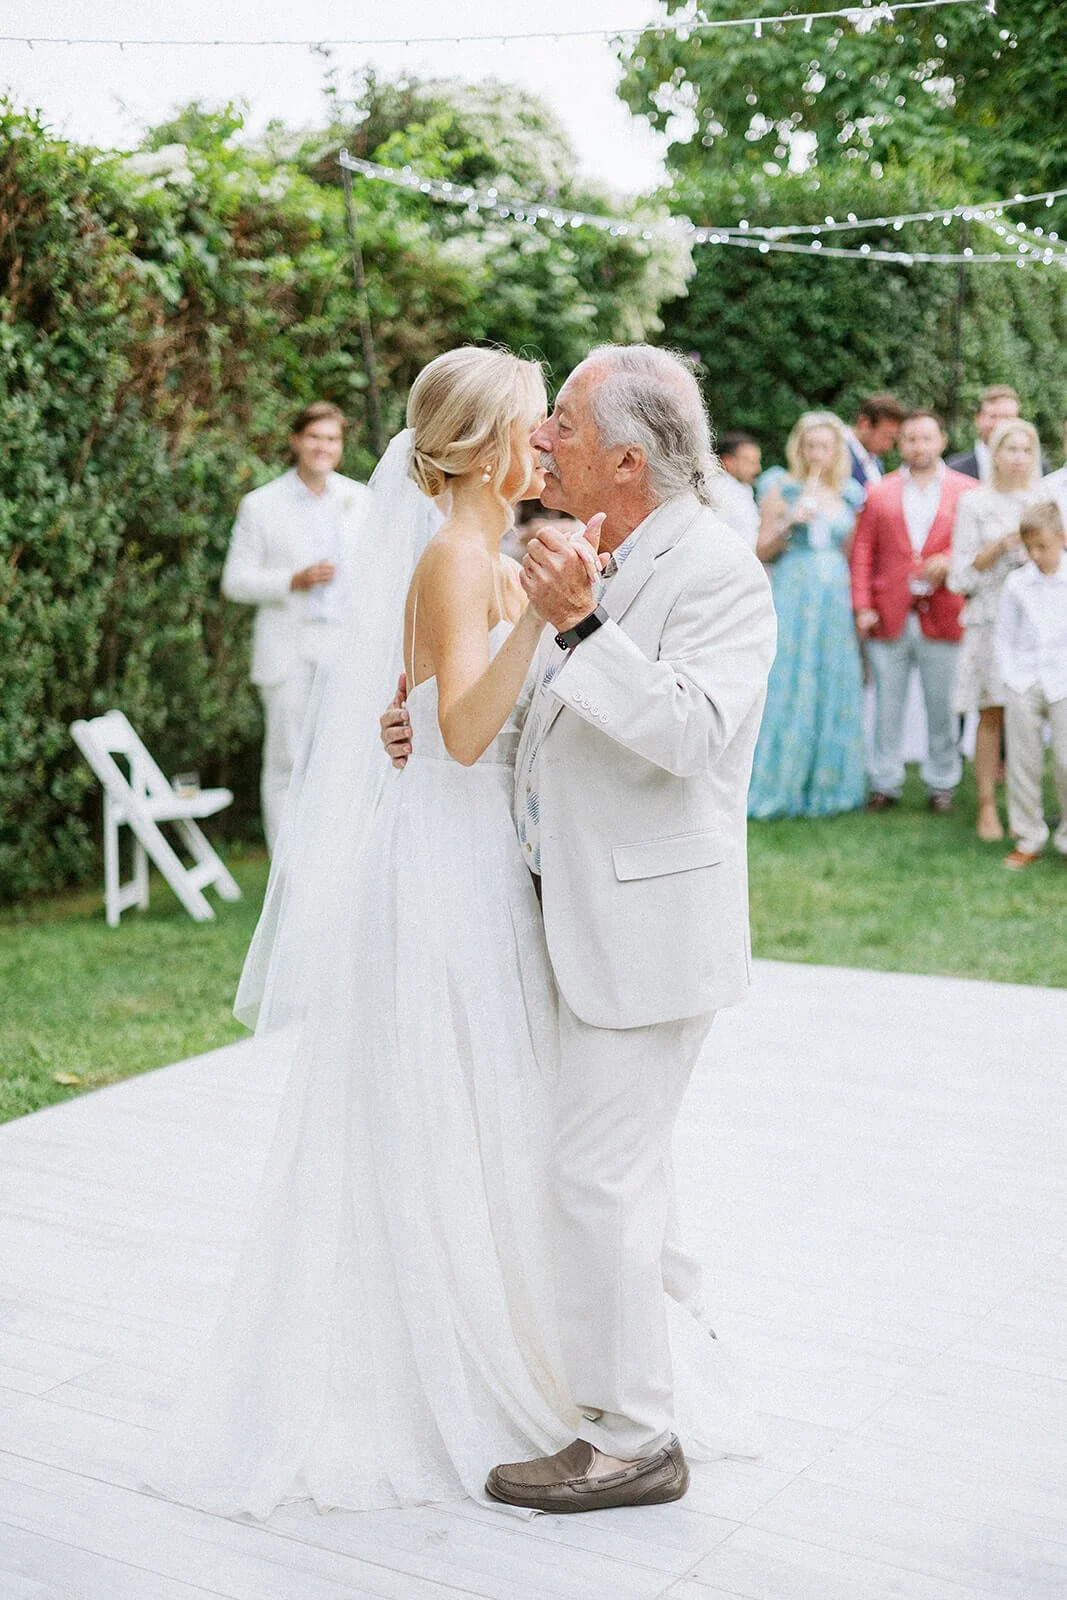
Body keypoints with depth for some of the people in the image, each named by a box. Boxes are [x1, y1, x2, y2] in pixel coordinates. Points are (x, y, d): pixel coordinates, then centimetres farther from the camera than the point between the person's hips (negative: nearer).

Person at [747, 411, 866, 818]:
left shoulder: (848, 495, 12)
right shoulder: (782, 488, 1)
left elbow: (851, 555, 17)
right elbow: (762, 552, 0)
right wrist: (789, 522, -15)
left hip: (835, 601, 4)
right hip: (792, 599, -4)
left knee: (833, 691, 4)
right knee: (785, 689, -5)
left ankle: (824, 785, 12)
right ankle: (775, 785, 2)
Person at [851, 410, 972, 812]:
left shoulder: (966, 491, 8)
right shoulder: (879, 493, 11)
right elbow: (861, 552, 6)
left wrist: (951, 562, -13)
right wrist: (862, 606, -4)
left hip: (942, 616, -1)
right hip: (889, 616, 1)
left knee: (942, 705, 4)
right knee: (887, 704, 6)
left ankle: (941, 784, 16)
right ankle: (885, 783, 16)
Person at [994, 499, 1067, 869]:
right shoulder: (1016, 583, 4)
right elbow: (1004, 637, 9)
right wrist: (1011, 678, 0)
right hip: (1023, 685, 2)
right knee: (1023, 762, 5)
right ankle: (1027, 838, 16)